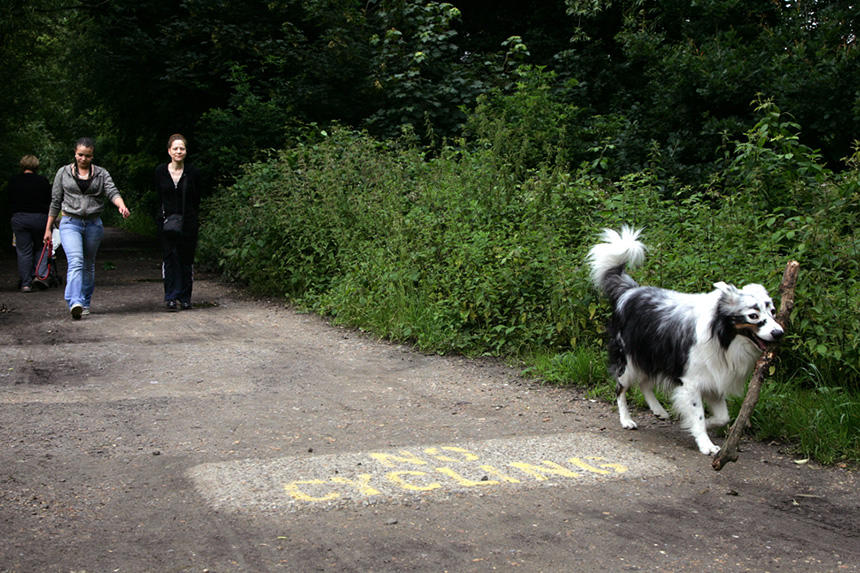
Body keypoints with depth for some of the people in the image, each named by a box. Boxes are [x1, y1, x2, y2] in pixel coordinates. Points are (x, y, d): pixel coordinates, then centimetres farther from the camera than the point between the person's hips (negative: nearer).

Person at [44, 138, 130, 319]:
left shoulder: (101, 173, 7)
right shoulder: (63, 173, 7)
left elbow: (112, 192, -10)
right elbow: (55, 202, 10)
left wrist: (122, 205, -32)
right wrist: (48, 229, 9)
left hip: (94, 224, 2)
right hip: (70, 223, -2)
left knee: (89, 264, 10)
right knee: (75, 261, -20)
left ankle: (85, 304, 22)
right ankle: (75, 303, -32)